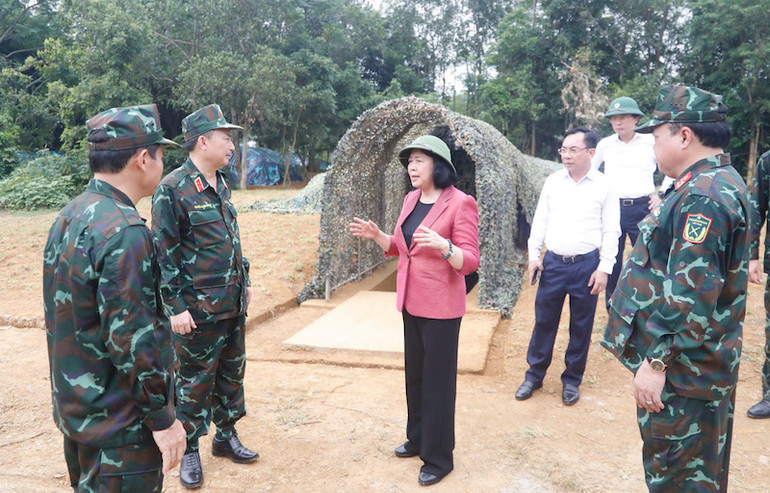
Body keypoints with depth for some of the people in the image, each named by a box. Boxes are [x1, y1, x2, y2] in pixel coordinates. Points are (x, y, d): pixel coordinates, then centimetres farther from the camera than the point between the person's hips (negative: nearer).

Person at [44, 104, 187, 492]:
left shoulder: (68, 218, 5)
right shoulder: (123, 232, -25)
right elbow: (132, 339, -26)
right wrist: (163, 418, -17)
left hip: (74, 407, 9)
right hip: (119, 422, -9)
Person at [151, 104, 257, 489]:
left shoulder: (221, 185, 10)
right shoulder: (172, 189, -15)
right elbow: (165, 254, -15)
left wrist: (244, 281, 18)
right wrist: (176, 307, -16)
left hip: (233, 305, 8)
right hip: (198, 310, -8)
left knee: (231, 374, 17)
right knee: (195, 382, 7)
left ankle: (226, 436, 34)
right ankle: (190, 451, 24)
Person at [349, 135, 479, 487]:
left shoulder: (460, 203, -15)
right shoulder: (411, 200, 7)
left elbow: (470, 262, -18)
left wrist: (442, 245, -36)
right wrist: (376, 235, -1)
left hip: (441, 307, -7)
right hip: (411, 302, 8)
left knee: (438, 380, 4)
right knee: (414, 375, 19)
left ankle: (439, 458, 20)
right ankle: (418, 439, 38)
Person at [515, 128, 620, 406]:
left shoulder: (603, 186, -2)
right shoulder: (553, 182, 6)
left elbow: (611, 231, -1)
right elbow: (540, 220, 10)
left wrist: (604, 268, -7)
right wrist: (534, 256, 4)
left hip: (586, 265, -2)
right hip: (553, 262, 2)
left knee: (581, 326, 8)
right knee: (543, 321, 8)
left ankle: (572, 380, 24)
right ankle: (534, 375, 23)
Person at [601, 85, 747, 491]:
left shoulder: (703, 197, -24)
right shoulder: (718, 184, 12)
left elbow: (691, 295, -28)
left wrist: (656, 362, -25)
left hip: (680, 371, -11)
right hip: (698, 367, 11)